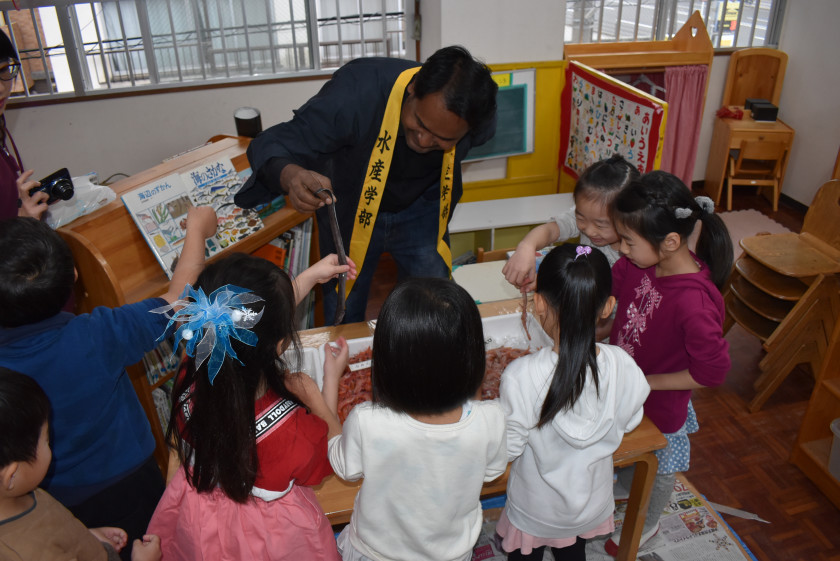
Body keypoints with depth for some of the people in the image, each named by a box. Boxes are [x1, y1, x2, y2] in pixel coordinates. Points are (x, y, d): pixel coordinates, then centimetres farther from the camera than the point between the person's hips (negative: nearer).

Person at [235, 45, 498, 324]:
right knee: (343, 321, 9)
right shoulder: (356, 93, -38)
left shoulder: (480, 119, -26)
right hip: (349, 212, -2)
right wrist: (292, 176, -58)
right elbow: (272, 144, -35)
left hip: (421, 211, 2)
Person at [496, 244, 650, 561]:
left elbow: (508, 449, -23)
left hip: (534, 511, -3)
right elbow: (629, 423, -5)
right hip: (591, 506, 3)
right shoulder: (622, 365, -25)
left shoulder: (521, 377, -36)